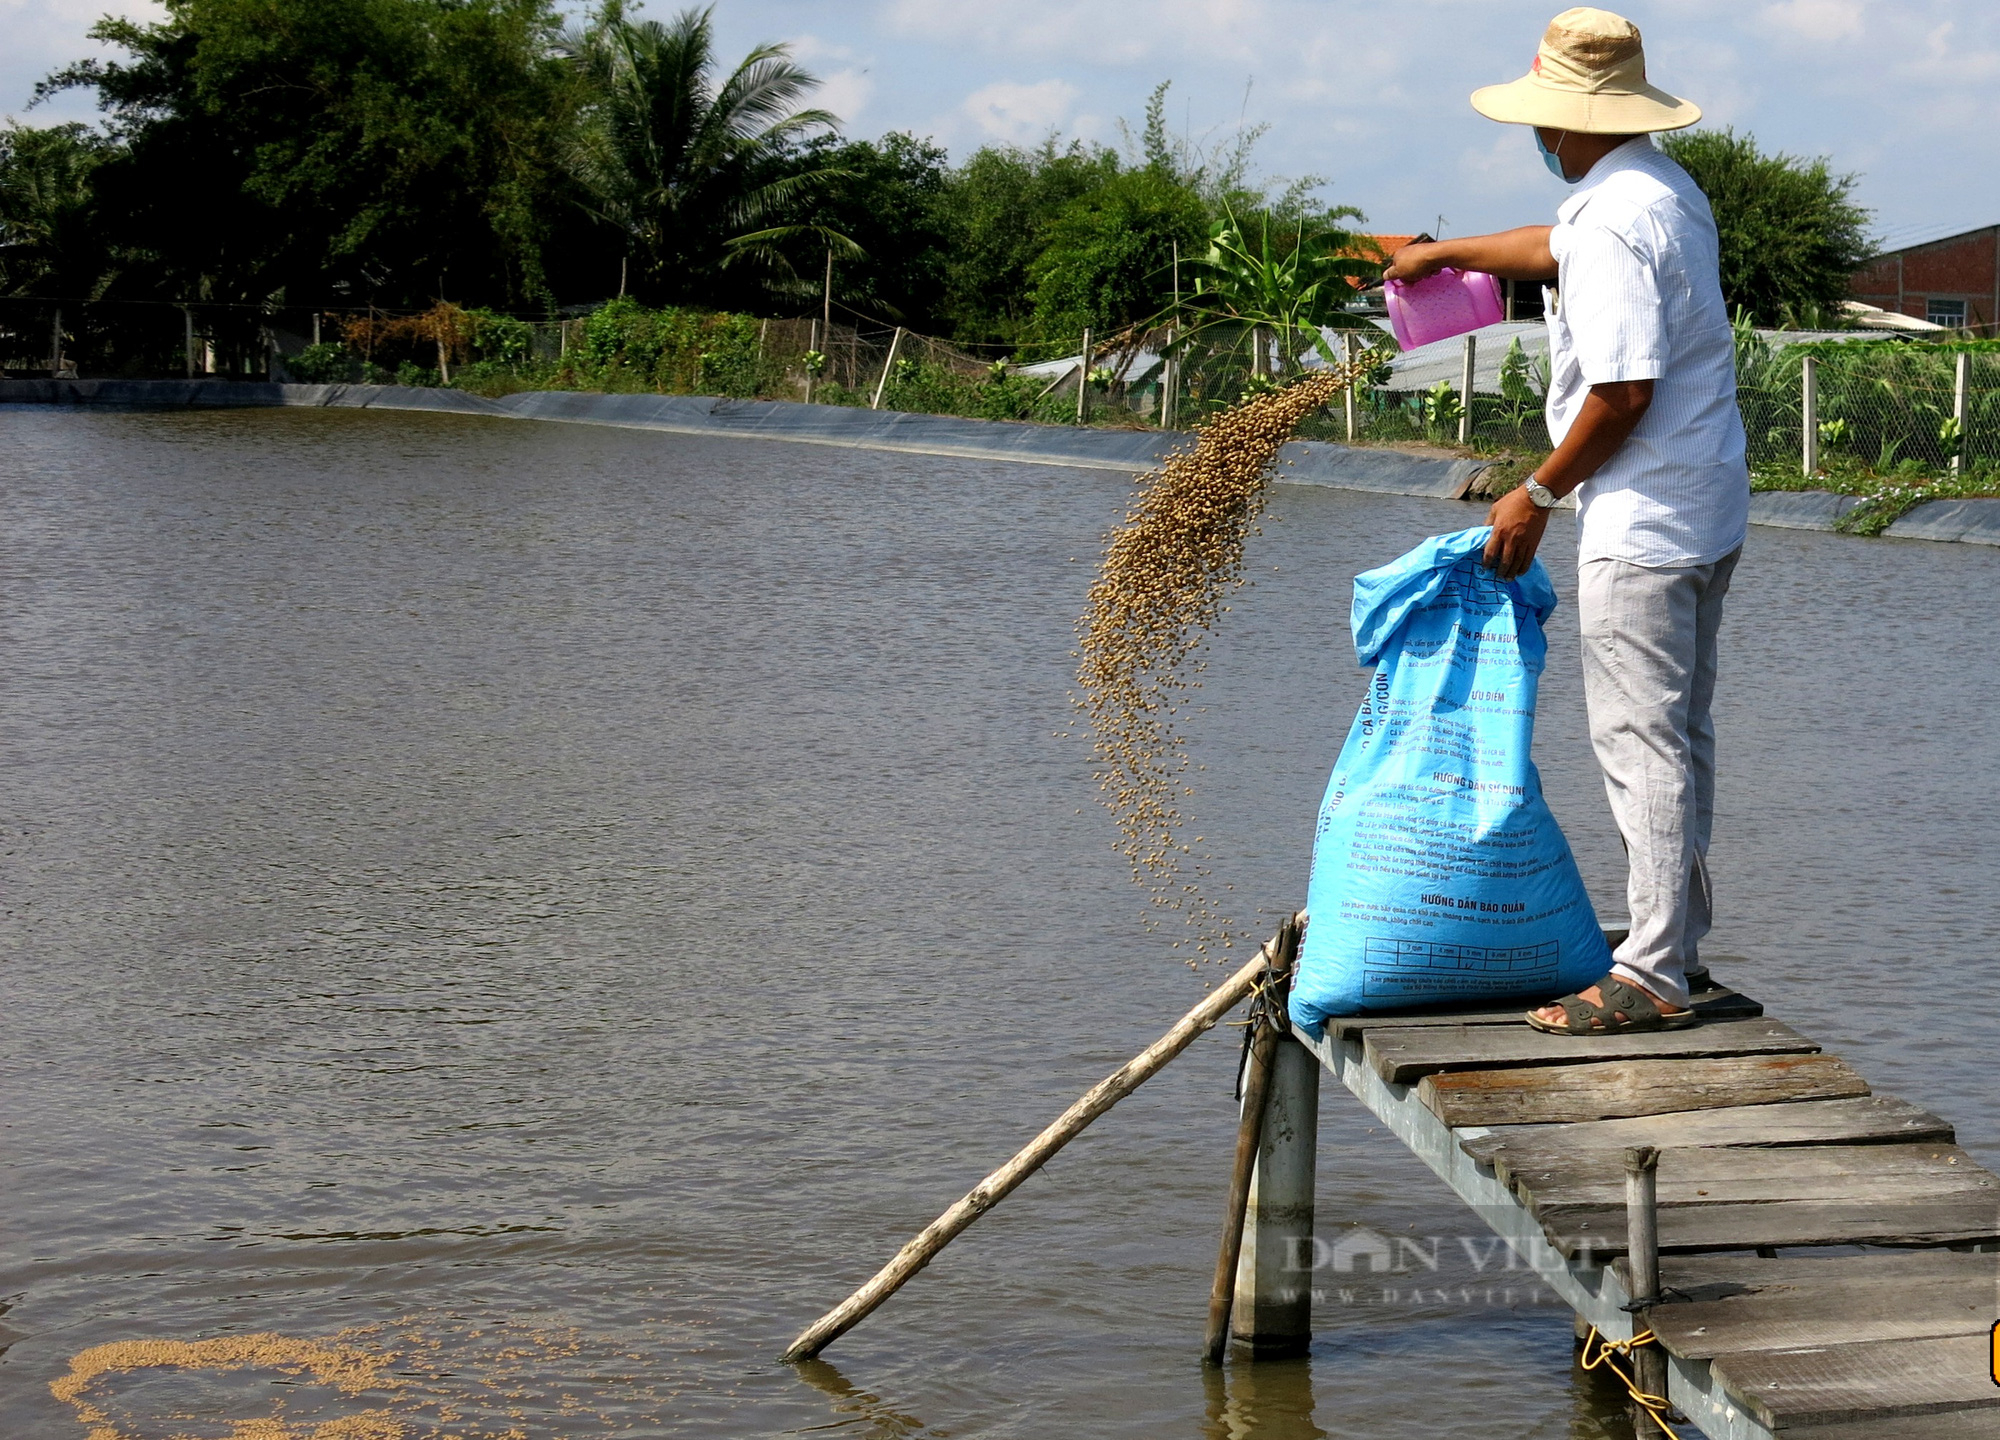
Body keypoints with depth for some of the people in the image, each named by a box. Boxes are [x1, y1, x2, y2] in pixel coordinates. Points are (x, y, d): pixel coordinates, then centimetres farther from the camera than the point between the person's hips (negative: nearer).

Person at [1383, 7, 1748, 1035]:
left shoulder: (1615, 221, -20)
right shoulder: (1668, 191, 13)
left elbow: (1625, 391, -24)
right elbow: (1561, 249, 34)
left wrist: (1536, 496, -13)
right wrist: (1448, 252, 45)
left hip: (1640, 524, -11)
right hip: (1705, 512, 11)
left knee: (1640, 740, -7)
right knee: (1680, 734, 17)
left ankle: (1651, 977, -5)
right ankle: (1678, 941, 27)